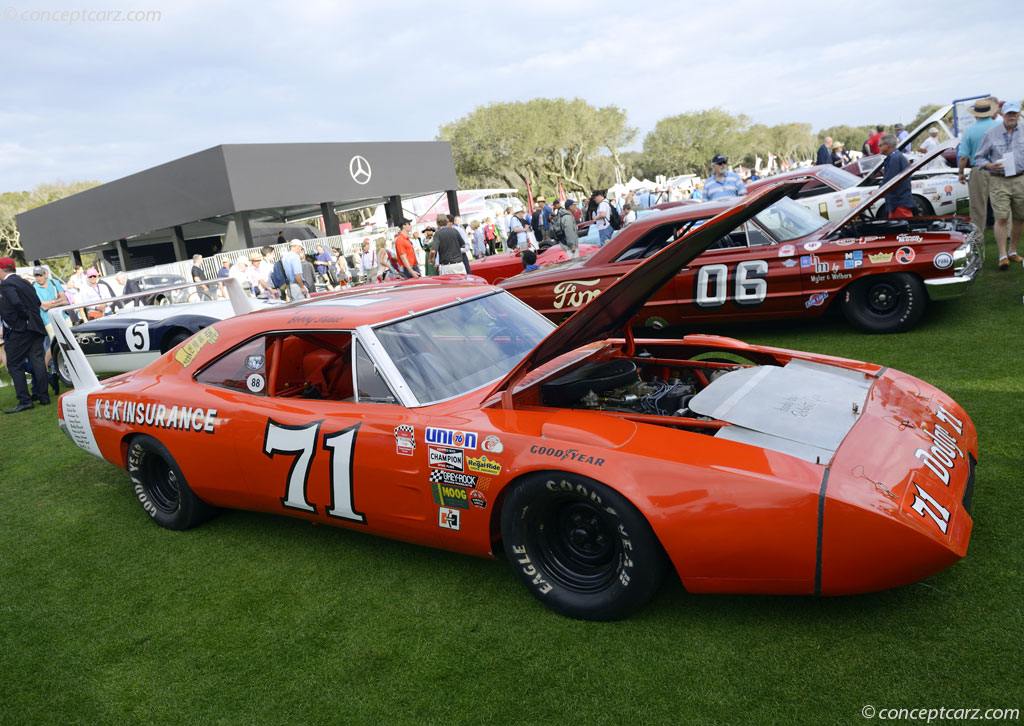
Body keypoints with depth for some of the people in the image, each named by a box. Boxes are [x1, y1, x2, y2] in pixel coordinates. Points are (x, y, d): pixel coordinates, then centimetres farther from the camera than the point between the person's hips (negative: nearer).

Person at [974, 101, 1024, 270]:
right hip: (998, 181, -3)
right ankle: (1003, 256, -7)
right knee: (1001, 218, -10)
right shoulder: (991, 133, 3)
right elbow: (979, 157, 6)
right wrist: (990, 165, -13)